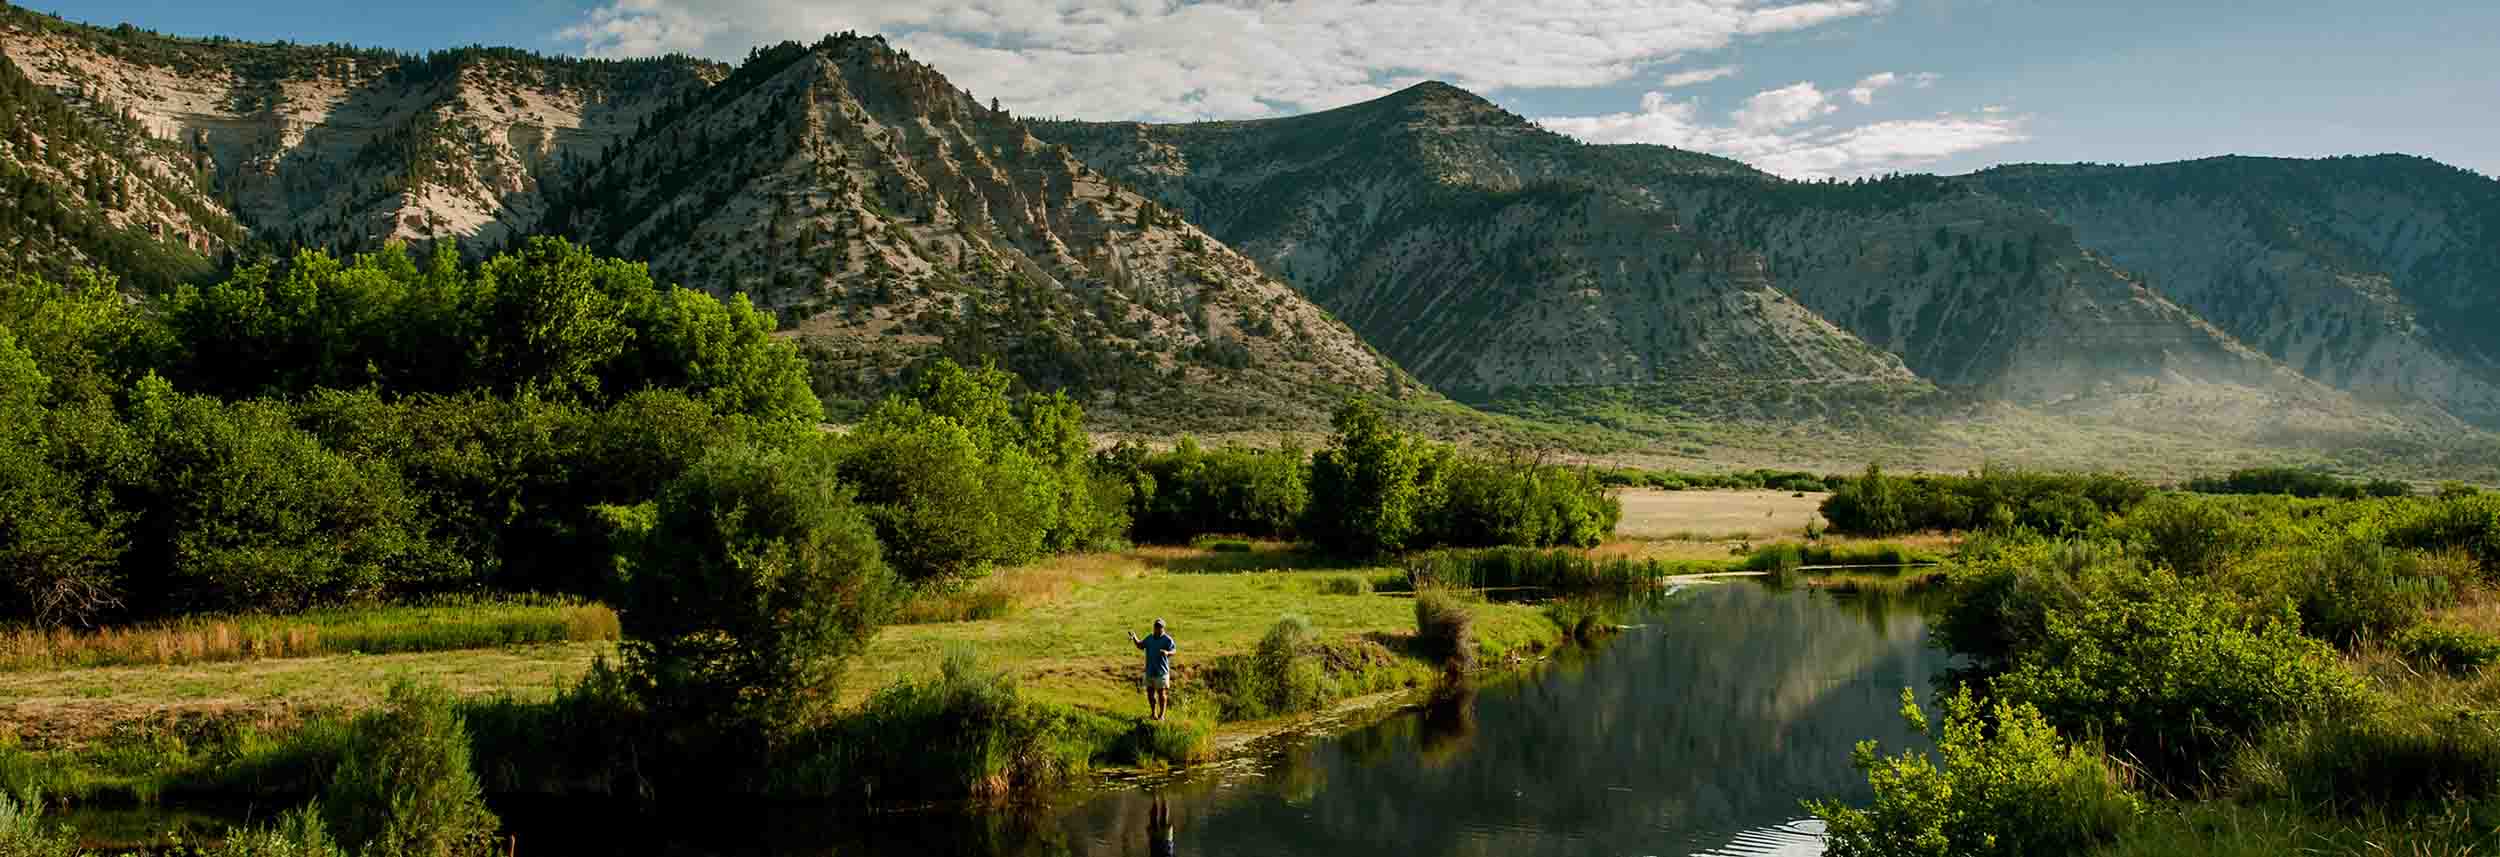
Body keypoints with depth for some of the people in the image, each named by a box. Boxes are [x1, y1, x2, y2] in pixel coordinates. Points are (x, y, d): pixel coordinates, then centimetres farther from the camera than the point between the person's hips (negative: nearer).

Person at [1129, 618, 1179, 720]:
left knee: (1161, 693, 0)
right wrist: (1134, 637, 5)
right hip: (1149, 670, 6)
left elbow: (1174, 650, -18)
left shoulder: (1167, 639, -9)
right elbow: (1140, 645, 21)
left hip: (1161, 671, -6)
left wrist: (1167, 652, -40)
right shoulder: (1149, 638, 11)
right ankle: (1153, 713, 25)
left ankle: (1161, 715, 9)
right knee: (1150, 692, 11)